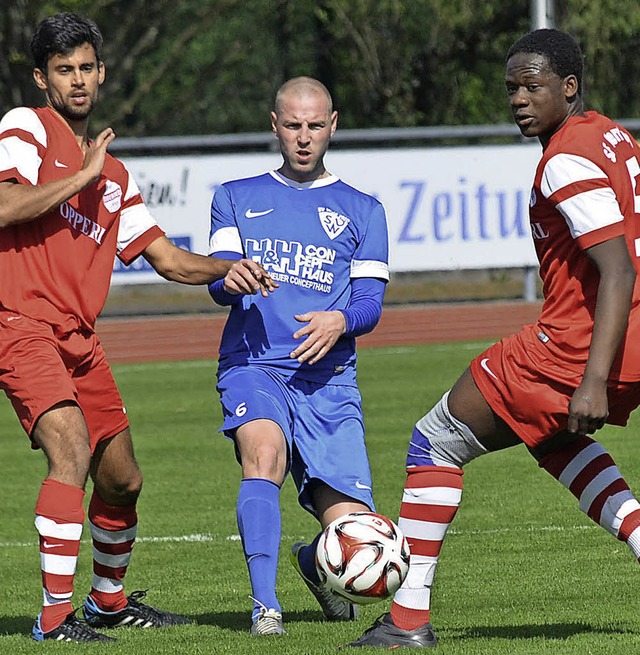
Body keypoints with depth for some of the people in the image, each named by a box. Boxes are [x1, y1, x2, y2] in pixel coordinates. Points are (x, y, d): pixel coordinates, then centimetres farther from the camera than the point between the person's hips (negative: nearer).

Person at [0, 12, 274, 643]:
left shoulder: (113, 176, 20)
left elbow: (169, 259, 19)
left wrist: (227, 270, 1)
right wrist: (81, 177, -11)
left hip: (79, 338, 8)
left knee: (122, 479, 14)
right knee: (71, 449, -25)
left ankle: (109, 601, 36)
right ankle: (55, 617, -25)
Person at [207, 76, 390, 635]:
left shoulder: (361, 210, 17)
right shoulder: (236, 198, 18)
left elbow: (371, 301, 7)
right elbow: (219, 285, 6)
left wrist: (341, 321, -18)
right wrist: (232, 278, -20)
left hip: (328, 378, 1)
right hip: (254, 365, -1)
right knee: (264, 452, -35)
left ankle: (314, 563, 28)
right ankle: (264, 605, -30)